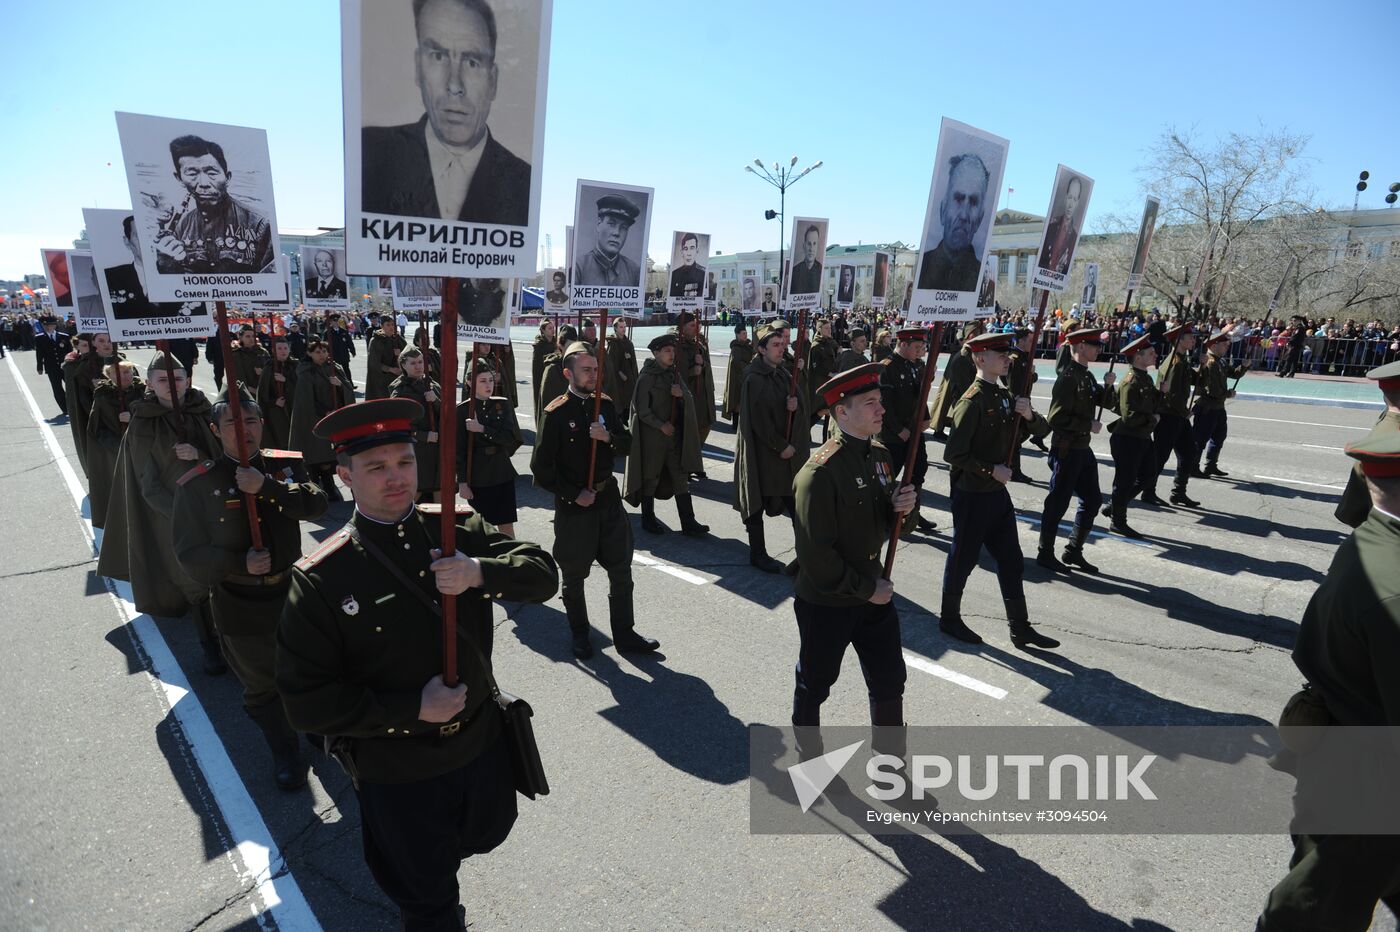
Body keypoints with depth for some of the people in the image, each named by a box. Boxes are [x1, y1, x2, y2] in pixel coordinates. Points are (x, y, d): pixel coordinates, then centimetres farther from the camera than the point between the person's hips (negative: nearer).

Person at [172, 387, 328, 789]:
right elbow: (191, 554, -8)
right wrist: (239, 563, -23)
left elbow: (316, 504, -20)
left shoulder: (287, 465, -3)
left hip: (292, 590, 2)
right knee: (261, 685, 14)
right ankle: (283, 751, 37)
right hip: (240, 605, -2)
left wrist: (267, 486, -32)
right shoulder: (196, 484, -9)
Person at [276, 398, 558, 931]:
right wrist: (413, 710, -23)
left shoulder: (456, 530, -10)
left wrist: (481, 573, -32)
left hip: (481, 745, 4)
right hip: (396, 776, -4)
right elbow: (306, 700, -17)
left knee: (484, 837, 34)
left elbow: (543, 573, -13)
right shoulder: (320, 579, -20)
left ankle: (440, 883, 65)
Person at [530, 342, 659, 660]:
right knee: (574, 576, 11)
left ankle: (625, 634, 25)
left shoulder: (605, 405, 3)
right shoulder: (555, 413, -12)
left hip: (608, 498, 5)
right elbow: (541, 467, -12)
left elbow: (627, 445, 6)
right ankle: (580, 635, 31)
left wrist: (609, 437, -14)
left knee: (621, 570, 10)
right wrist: (573, 495, -14)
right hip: (573, 504, -5)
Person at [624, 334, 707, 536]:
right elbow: (641, 409, -11)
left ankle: (688, 523, 8)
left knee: (681, 477, 5)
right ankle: (648, 520, 21)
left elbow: (690, 400, 7)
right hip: (652, 435, -6)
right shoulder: (647, 377, -10)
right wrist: (661, 425, -14)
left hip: (674, 434, 6)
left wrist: (682, 394, -15)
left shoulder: (675, 373, 7)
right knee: (650, 477, 6)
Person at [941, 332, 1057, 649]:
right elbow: (953, 454, -22)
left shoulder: (1006, 397, 8)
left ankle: (1021, 628, 22)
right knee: (964, 559, 6)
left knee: (1011, 560, 12)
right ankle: (949, 619, 25)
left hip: (998, 492, 8)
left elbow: (1043, 431, 11)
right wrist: (991, 470, -19)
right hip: (973, 496, -8)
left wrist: (1030, 415, -9)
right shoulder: (971, 402, -18)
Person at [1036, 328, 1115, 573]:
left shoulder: (1087, 376, 11)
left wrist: (1108, 385, 0)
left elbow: (1105, 402, 18)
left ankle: (1074, 551, 26)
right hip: (1066, 450, -9)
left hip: (1083, 448, 9)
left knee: (1093, 500, 14)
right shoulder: (1068, 377, -16)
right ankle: (1045, 554, 13)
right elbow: (1057, 418, -22)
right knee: (1058, 503, 0)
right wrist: (1089, 426, -15)